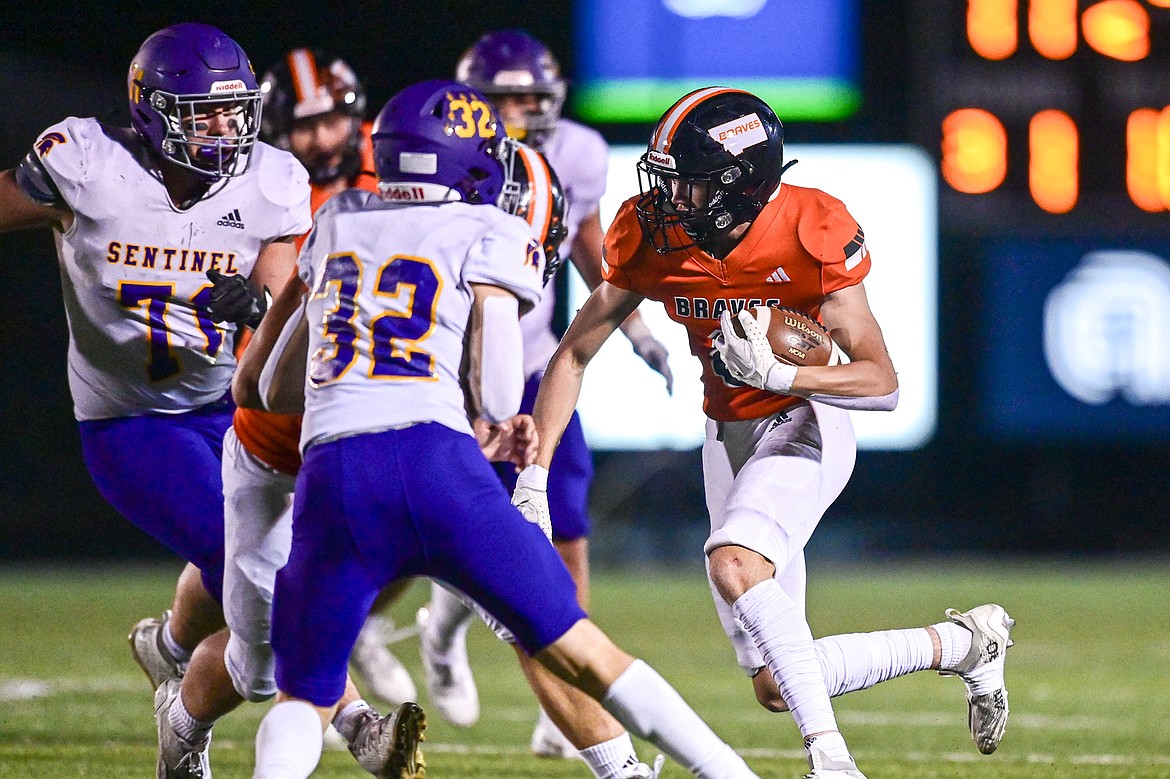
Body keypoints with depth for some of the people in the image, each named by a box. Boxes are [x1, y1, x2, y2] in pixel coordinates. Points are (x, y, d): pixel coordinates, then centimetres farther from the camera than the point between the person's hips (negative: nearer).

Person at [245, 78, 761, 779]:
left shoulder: (337, 225, 24)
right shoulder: (493, 237, 12)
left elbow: (275, 390, 29)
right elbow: (495, 399, 3)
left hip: (331, 472, 2)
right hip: (436, 460, -2)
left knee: (305, 702, 14)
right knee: (581, 653, 10)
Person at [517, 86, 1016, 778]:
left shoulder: (814, 236, -23)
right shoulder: (657, 236, -12)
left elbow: (883, 385, -23)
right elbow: (573, 357, -4)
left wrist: (778, 374, -38)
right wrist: (534, 478, -12)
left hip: (804, 423, -6)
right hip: (729, 435, 6)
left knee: (734, 564, -36)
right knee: (777, 686, 3)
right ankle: (964, 643, 22)